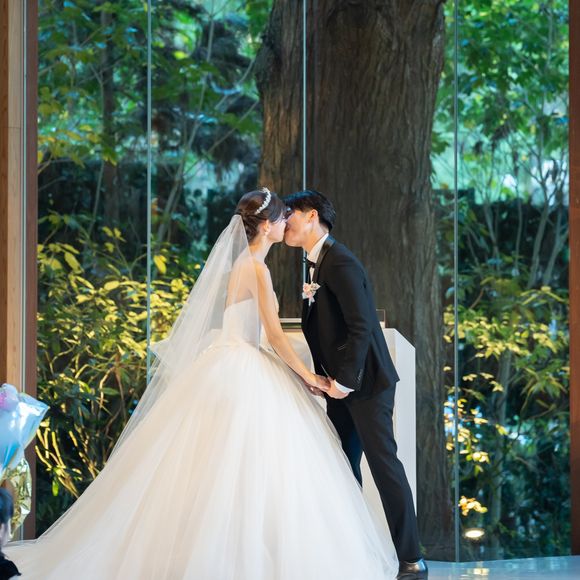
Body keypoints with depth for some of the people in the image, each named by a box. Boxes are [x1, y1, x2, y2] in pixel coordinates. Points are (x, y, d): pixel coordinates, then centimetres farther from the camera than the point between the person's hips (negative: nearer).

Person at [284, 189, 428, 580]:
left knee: (383, 463, -7)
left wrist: (345, 380, -20)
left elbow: (361, 326, -23)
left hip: (366, 383, -10)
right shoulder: (318, 264, 13)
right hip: (339, 384, 10)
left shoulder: (340, 263, -17)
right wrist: (327, 377, 11)